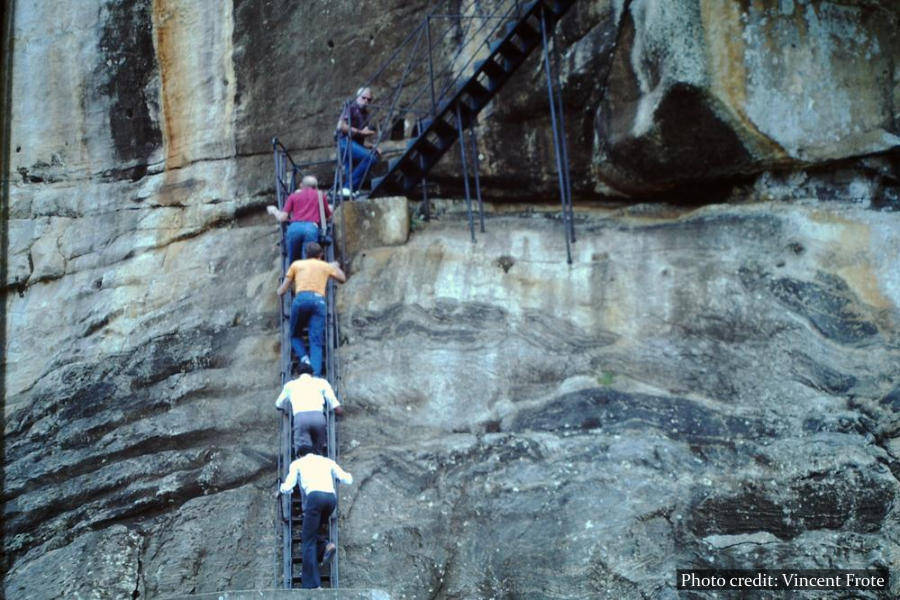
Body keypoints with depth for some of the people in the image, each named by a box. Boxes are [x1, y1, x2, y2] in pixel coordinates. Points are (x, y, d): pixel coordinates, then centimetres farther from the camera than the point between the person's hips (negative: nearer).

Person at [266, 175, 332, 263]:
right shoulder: (320, 195, 24)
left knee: (293, 262, 9)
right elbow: (328, 216, 32)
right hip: (312, 227, -1)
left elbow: (282, 218, 14)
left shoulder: (293, 196, 23)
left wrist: (274, 211, 36)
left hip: (294, 227, 1)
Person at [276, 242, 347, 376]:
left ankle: (304, 358, -11)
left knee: (295, 335, 17)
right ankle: (315, 374, -25)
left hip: (301, 298, -1)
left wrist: (280, 290, 44)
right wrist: (336, 267, 61)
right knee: (316, 342, -5)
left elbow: (281, 291, 21)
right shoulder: (326, 266, 26)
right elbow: (342, 278, 43)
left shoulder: (296, 264, 23)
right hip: (319, 300, 1)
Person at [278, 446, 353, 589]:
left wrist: (281, 489, 37)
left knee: (308, 540, 0)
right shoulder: (327, 461, 29)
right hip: (332, 497, 4)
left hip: (315, 496, -4)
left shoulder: (297, 463, 22)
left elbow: (287, 487, 14)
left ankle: (312, 584, -9)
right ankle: (324, 546, -6)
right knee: (309, 533, 24)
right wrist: (347, 475, 48)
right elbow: (348, 480, 24)